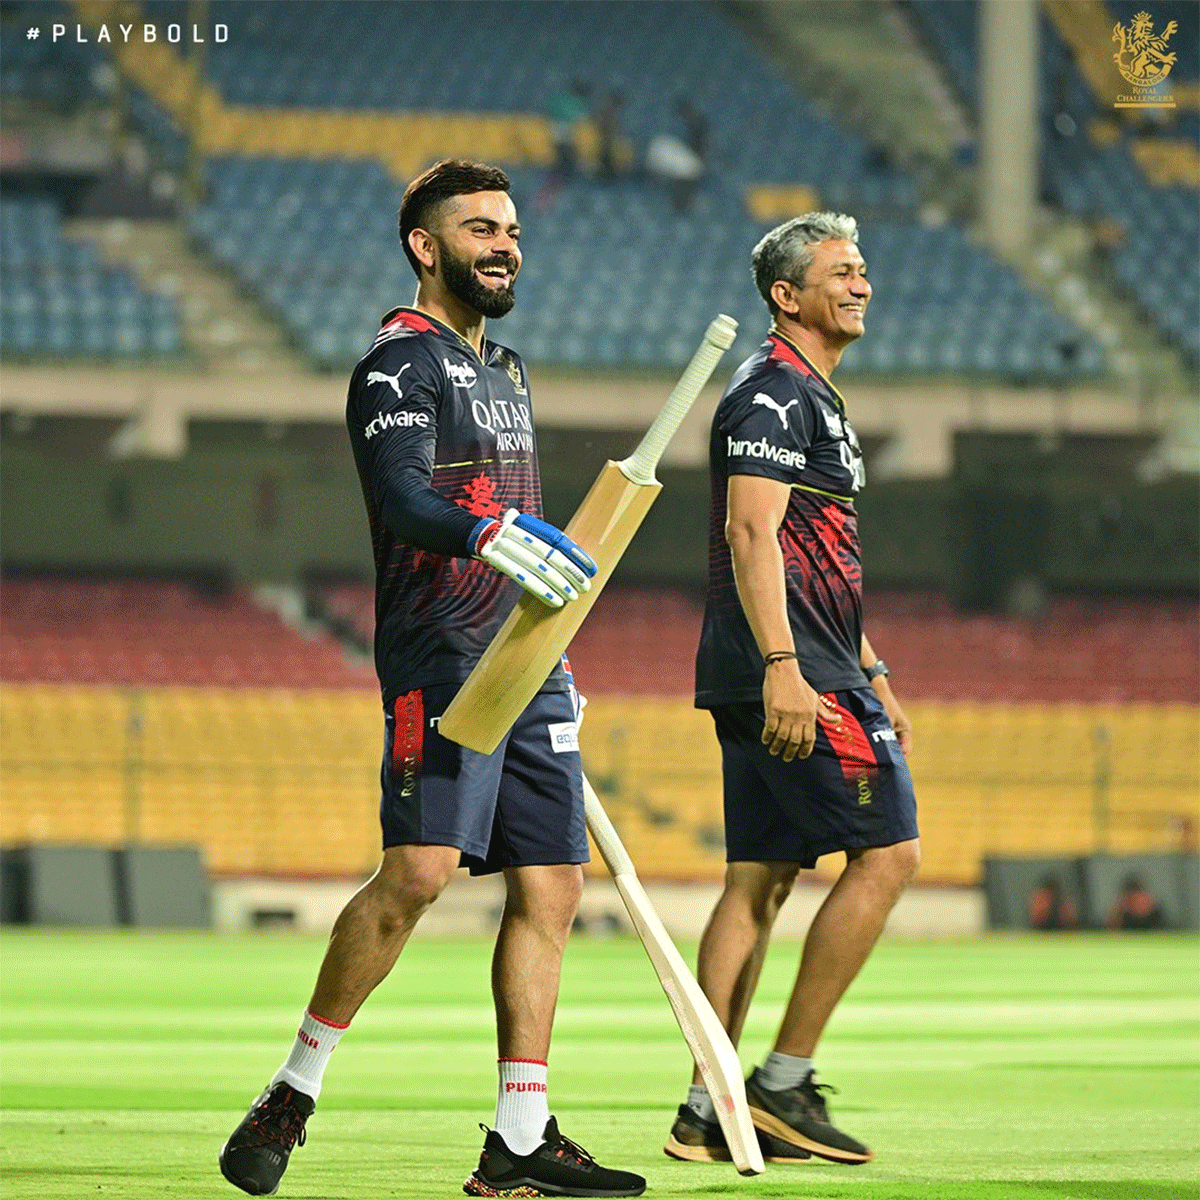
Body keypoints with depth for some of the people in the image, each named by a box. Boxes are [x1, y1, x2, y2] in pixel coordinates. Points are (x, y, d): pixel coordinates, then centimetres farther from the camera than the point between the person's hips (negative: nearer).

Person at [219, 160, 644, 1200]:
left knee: (551, 883, 2)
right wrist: (491, 535, -40)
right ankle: (293, 1095, -9)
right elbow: (405, 499, -21)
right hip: (442, 659, -9)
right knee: (420, 871, -19)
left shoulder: (505, 369, 22)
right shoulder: (402, 364, -5)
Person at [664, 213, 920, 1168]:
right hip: (792, 677, -10)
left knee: (759, 879, 7)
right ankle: (784, 1081, -8)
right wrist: (782, 666, -28)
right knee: (888, 851, -9)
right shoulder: (776, 390, -10)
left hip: (782, 681, 10)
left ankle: (708, 1111, 6)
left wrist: (873, 679, 28)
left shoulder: (816, 399, 23)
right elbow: (751, 533, -20)